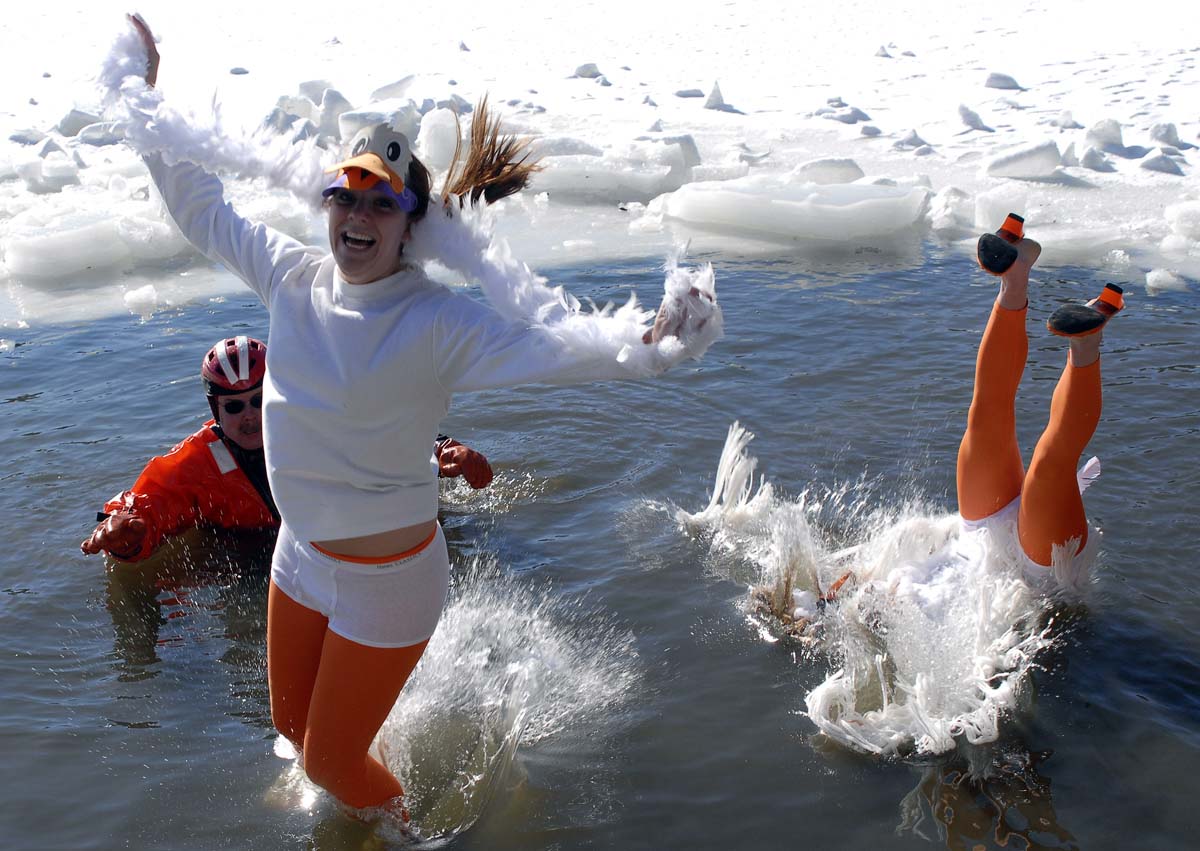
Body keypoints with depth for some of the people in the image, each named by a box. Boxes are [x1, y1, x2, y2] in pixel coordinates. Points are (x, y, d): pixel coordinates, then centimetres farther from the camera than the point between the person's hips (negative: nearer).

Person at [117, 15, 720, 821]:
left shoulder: (436, 323, -24)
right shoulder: (297, 277, -6)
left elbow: (556, 342, -37)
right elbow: (203, 210, 8)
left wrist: (643, 344, -56)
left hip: (386, 579, -6)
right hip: (301, 553, 6)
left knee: (329, 761, 10)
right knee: (294, 721, 27)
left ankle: (401, 826, 44)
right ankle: (354, 795, 60)